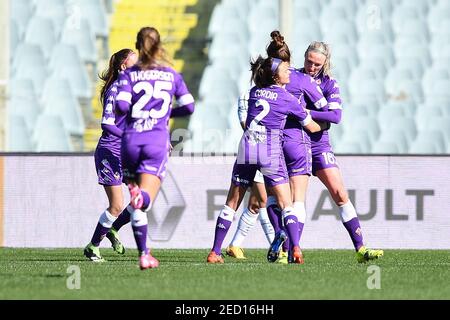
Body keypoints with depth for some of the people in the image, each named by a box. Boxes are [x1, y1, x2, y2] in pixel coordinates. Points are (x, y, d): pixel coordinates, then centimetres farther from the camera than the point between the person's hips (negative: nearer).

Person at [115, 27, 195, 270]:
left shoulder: (128, 75, 5)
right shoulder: (172, 75, 10)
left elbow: (121, 106, -9)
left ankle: (143, 254, 5)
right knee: (146, 200, -11)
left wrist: (131, 110, 15)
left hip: (131, 140, 0)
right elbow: (188, 107, 8)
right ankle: (141, 197, -48)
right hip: (157, 140, 0)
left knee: (136, 206, 12)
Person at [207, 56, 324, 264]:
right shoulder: (287, 99, 0)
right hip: (270, 151, -4)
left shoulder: (254, 92, 12)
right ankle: (296, 249, -15)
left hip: (246, 147, 4)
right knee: (286, 205, 1)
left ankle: (215, 252, 8)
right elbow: (311, 127, 10)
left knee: (232, 204, 10)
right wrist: (323, 126, 32)